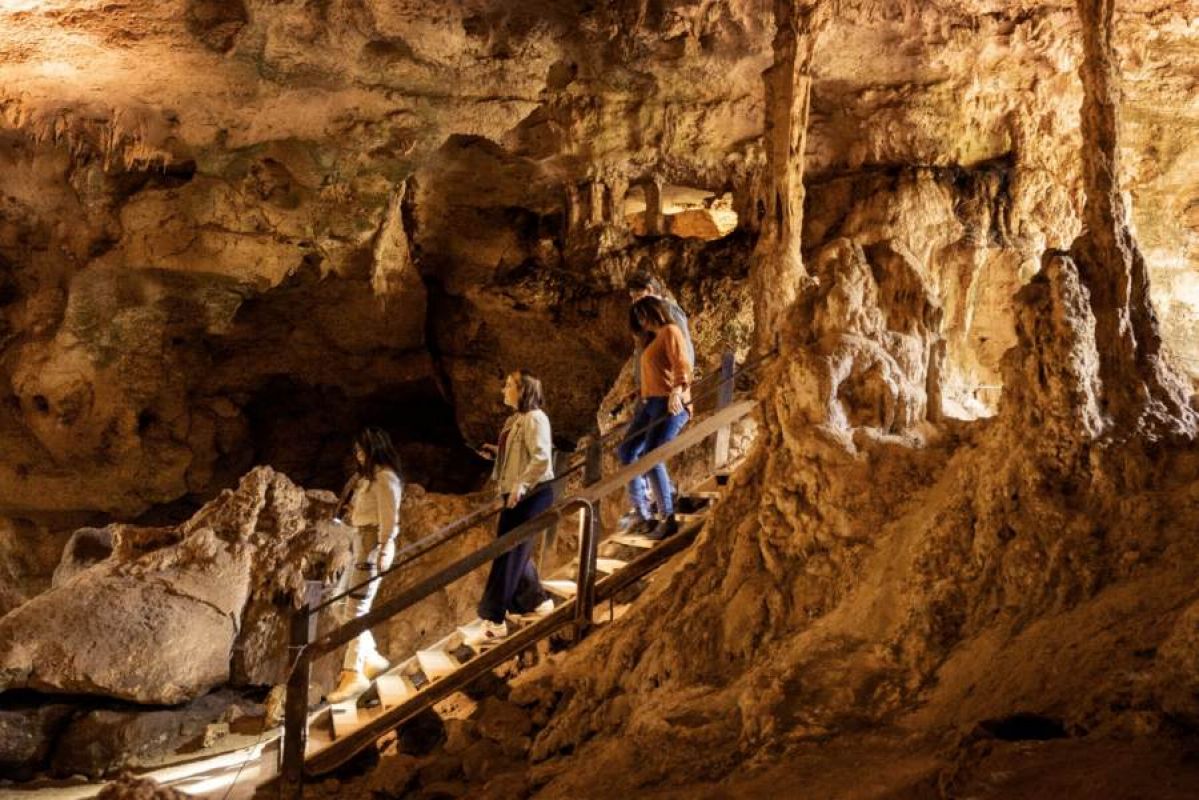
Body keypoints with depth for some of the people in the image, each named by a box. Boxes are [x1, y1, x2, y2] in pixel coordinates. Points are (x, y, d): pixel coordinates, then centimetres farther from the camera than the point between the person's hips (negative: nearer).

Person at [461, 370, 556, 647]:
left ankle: (493, 621, -7)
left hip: (531, 496, -10)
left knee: (508, 554, -9)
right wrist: (496, 452, 10)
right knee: (515, 552, 15)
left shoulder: (535, 419, -15)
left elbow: (541, 458, -24)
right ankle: (536, 601, 29)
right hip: (516, 495, 10)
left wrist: (520, 487, -29)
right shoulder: (516, 419, 16)